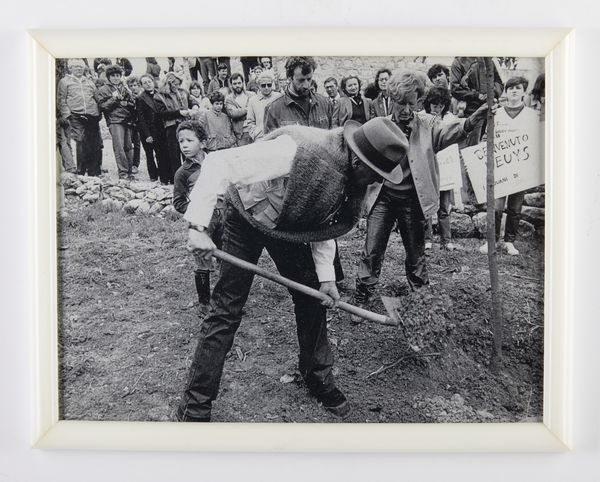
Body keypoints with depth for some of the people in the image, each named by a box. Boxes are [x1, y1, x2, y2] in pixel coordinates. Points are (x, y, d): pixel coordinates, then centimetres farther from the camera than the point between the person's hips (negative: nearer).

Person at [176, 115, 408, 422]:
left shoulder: (354, 178, -13)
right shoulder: (295, 150, -38)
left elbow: (325, 224, 0)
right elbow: (219, 164, -37)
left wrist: (325, 275, -10)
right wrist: (198, 225, -43)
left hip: (292, 229, 6)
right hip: (247, 220, -6)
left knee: (312, 299, 7)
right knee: (226, 312, -6)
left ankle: (319, 379, 30)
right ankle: (194, 407, 9)